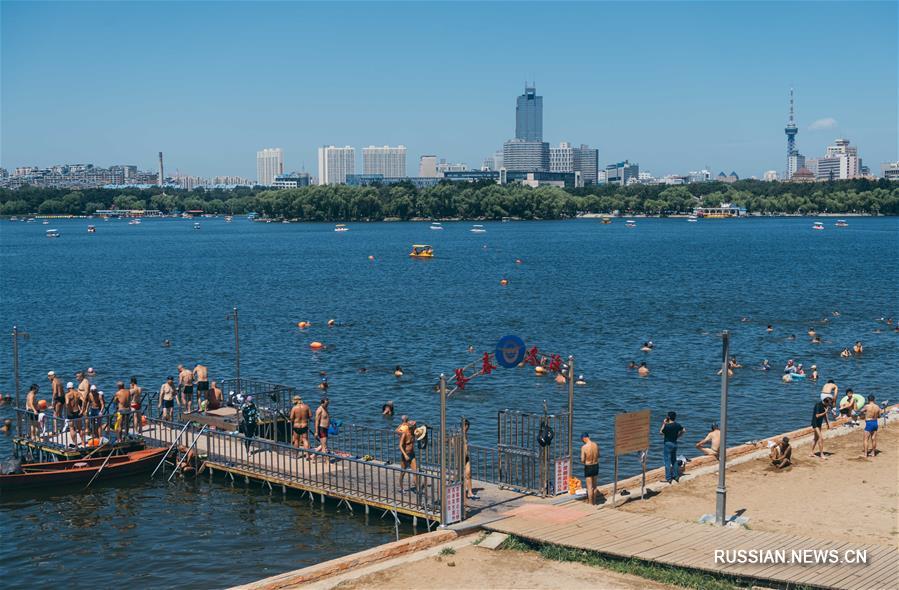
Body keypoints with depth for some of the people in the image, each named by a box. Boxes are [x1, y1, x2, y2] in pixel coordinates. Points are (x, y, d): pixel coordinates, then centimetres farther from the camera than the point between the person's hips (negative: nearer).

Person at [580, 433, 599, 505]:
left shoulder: (584, 447, -21)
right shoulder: (596, 445, -4)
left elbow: (582, 460, -17)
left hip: (588, 467, -5)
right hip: (596, 466, 5)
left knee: (589, 487, 7)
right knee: (594, 486, 20)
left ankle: (591, 503, 15)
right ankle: (594, 501, 30)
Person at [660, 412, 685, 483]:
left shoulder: (667, 426, -20)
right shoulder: (677, 425, 0)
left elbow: (660, 432, -8)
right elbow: (684, 430, 15)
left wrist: (663, 424, -6)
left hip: (668, 444, -6)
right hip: (675, 443, 6)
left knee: (667, 461, -1)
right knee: (674, 460, 19)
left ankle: (668, 478, -1)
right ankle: (676, 476, 25)